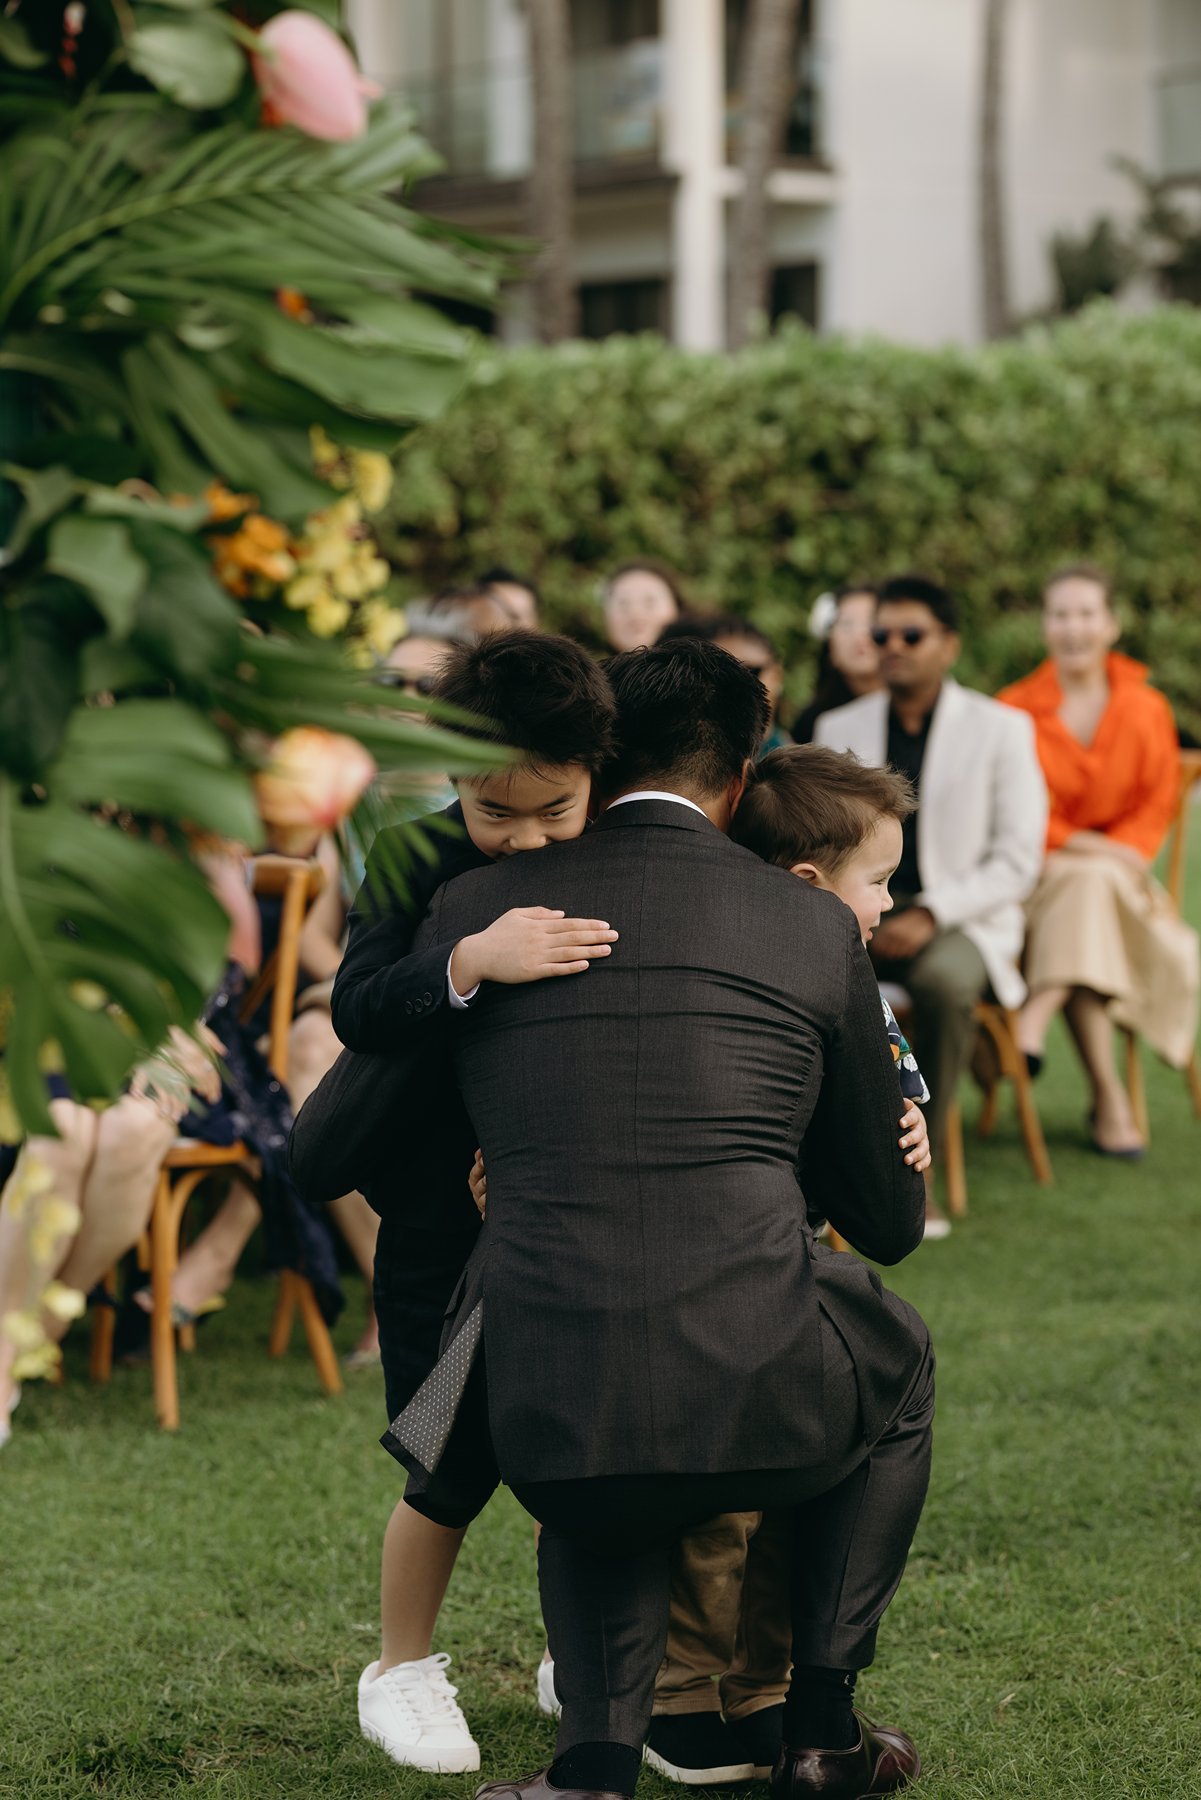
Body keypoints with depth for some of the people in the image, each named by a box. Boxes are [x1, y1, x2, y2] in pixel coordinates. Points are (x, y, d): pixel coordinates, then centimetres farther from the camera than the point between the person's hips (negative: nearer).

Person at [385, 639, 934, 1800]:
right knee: (898, 1364, 34)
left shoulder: (477, 911, 10)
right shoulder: (811, 928, 8)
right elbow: (890, 1222, 18)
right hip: (759, 1394, -1)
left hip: (551, 1420, 1)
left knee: (600, 1503, 38)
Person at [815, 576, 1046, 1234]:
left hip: (961, 919, -2)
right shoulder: (838, 728, 12)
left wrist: (929, 915, -17)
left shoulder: (1000, 729, 2)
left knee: (943, 981, -39)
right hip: (856, 914, 3)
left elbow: (1018, 859, -4)